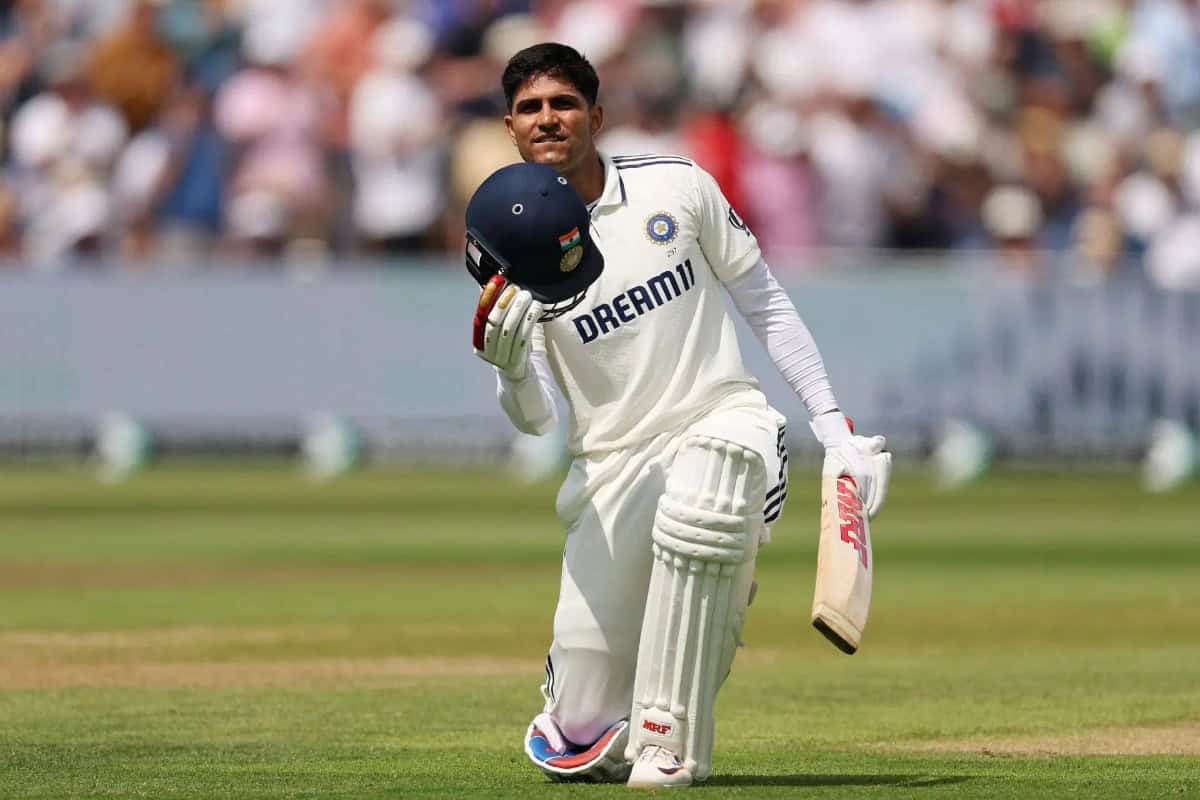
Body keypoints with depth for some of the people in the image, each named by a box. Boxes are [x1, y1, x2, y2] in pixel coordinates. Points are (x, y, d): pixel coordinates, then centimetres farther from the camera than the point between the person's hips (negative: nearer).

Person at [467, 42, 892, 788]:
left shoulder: (677, 187, -1)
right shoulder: (509, 248, -1)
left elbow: (766, 302, 8)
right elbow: (536, 419, -7)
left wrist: (836, 426, 2)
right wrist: (508, 364, -29)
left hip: (725, 421, -1)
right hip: (614, 462, 1)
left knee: (692, 510, -41)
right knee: (584, 743, -6)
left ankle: (669, 745, -26)